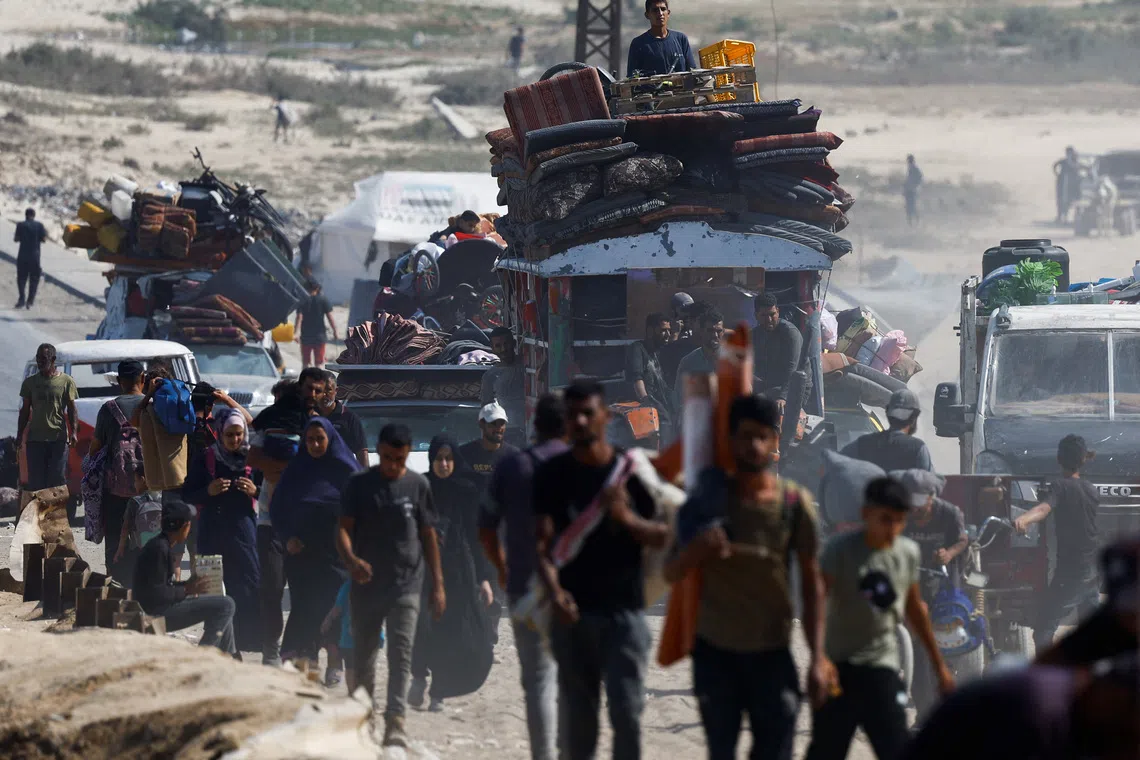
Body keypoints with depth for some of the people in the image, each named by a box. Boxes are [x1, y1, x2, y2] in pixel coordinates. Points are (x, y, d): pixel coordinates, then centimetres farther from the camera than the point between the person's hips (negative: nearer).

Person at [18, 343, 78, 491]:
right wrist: (19, 435, 7)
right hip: (35, 439, 2)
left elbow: (72, 410, 3)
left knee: (58, 479, -1)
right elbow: (25, 411, 13)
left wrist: (73, 432, -9)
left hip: (59, 439, -2)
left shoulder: (66, 381, 2)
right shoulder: (30, 382, 9)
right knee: (35, 480, 0)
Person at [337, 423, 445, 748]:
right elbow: (344, 528, -3)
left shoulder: (418, 485, 3)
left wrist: (438, 584, 7)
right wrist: (351, 559, -24)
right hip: (366, 584, 1)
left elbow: (429, 535, 8)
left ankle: (395, 720, -17)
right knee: (364, 651, 13)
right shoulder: (360, 484, 1)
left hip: (406, 584, -1)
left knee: (401, 654, -12)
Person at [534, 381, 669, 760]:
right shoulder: (553, 474, 4)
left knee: (627, 711, -8)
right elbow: (542, 541, -1)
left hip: (624, 608, -1)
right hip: (573, 611, 1)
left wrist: (627, 518, -17)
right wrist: (554, 590, -19)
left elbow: (662, 536, 4)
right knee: (577, 714, 7)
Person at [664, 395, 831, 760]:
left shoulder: (795, 503, -3)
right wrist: (697, 550, -23)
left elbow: (812, 583, 1)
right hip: (715, 650, 1)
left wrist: (818, 658, -5)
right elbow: (671, 573, 1)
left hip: (772, 652, -1)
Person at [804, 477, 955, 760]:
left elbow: (915, 609, 18)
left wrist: (939, 665, 23)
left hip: (883, 667, 3)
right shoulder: (841, 550, -11)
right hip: (839, 666, -3)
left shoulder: (908, 553, 4)